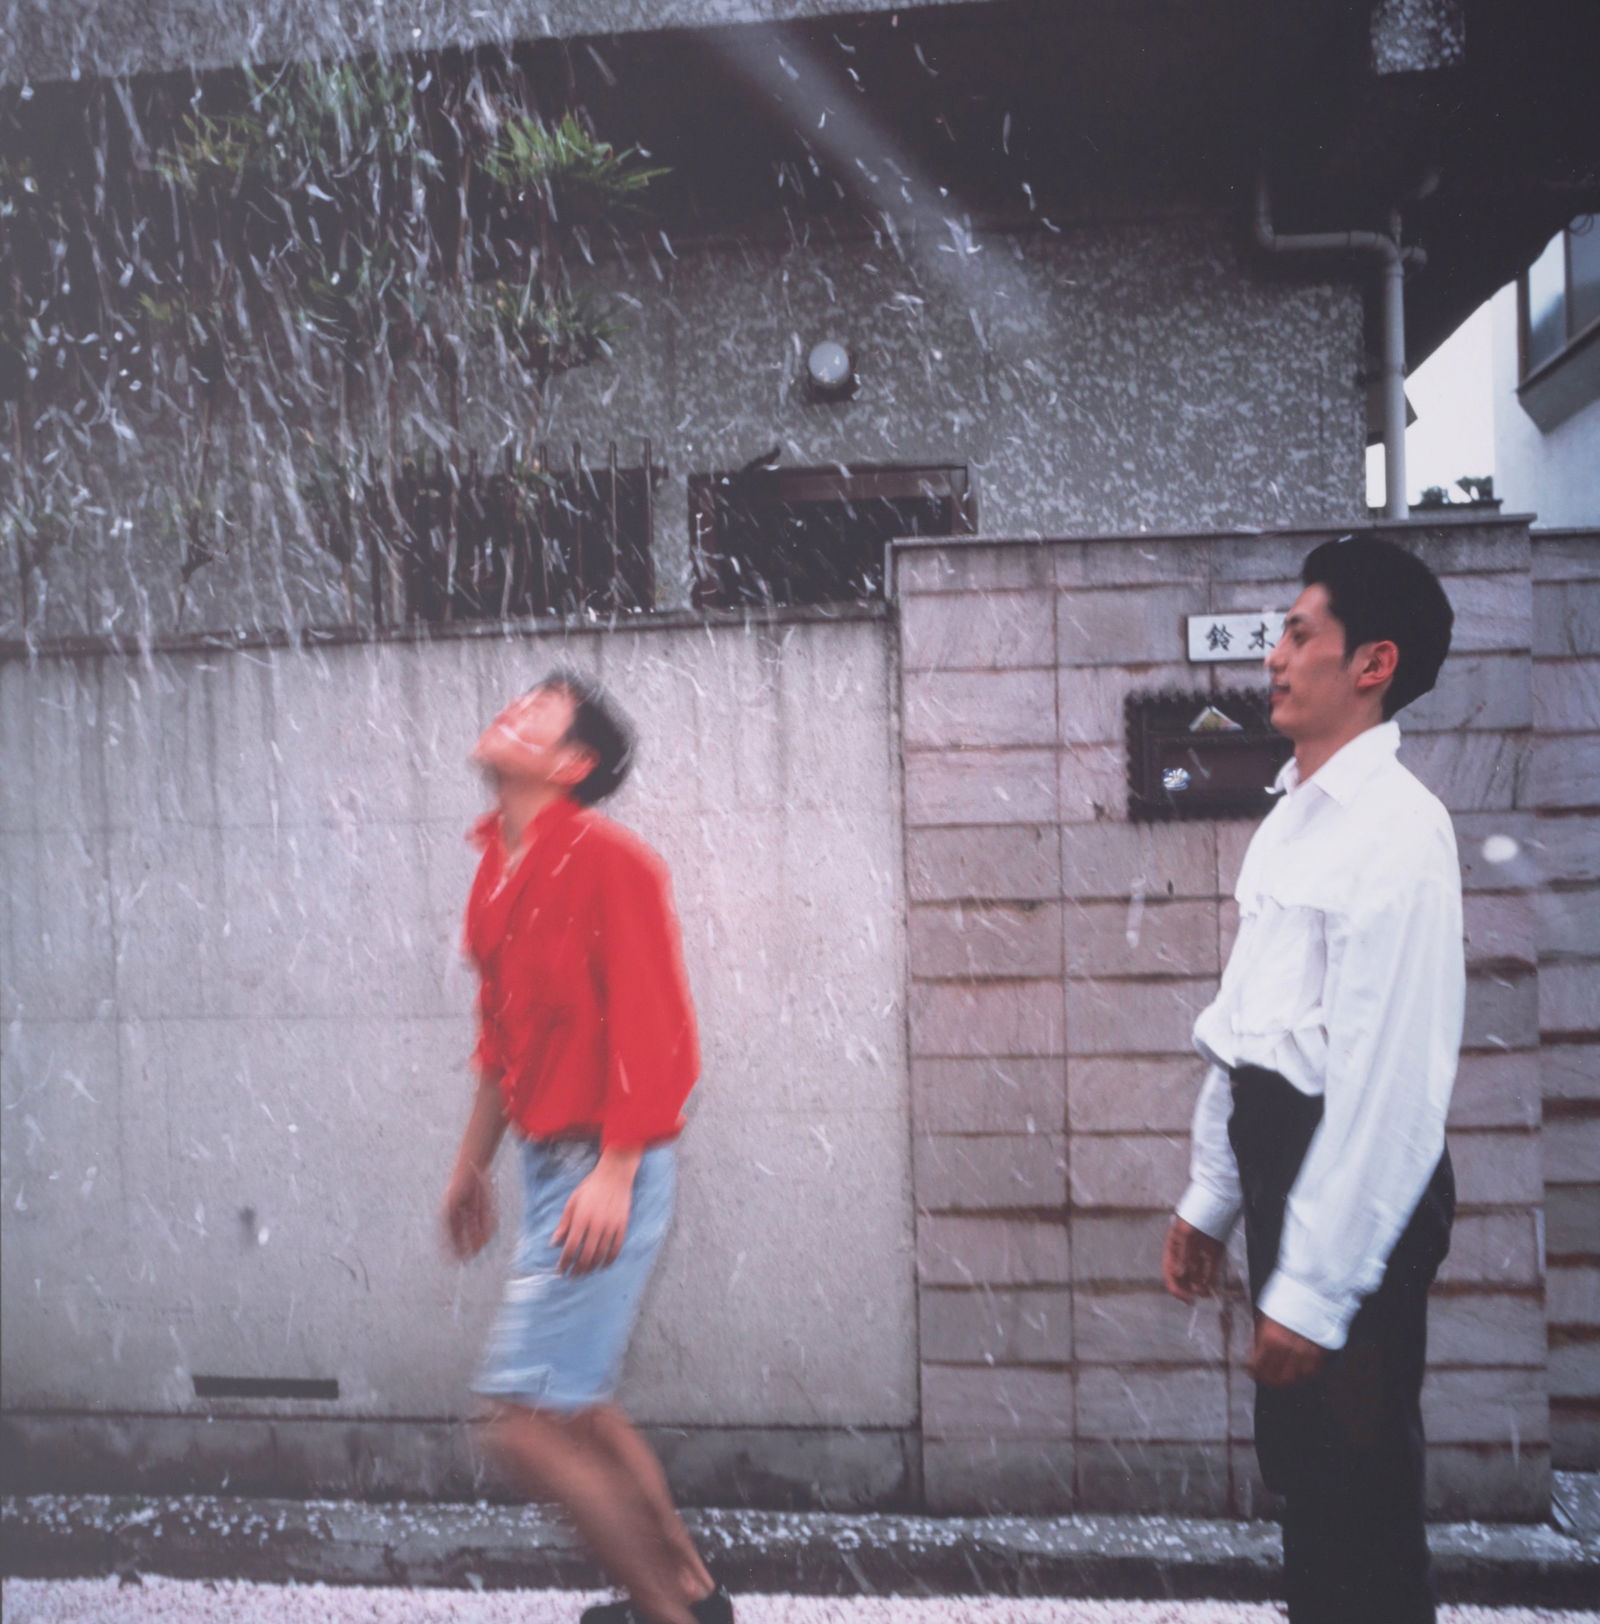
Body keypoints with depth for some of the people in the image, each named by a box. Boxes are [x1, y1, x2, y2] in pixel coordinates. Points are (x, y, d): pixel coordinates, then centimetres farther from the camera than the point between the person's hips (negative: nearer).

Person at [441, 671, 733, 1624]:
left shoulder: (606, 860, -15)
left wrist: (615, 1174, -23)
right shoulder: (502, 870, 11)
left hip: (601, 1171, -9)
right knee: (572, 1405, 20)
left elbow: (652, 1028, -20)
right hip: (549, 1161, 9)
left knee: (524, 1422, -4)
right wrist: (474, 1164, 21)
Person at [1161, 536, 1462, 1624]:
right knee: (1299, 1463, 22)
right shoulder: (1296, 815, 11)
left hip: (1357, 1180, -8)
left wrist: (1312, 1290, -19)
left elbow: (1389, 1077, -21)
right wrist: (1211, 1198, 16)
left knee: (1362, 1491, 8)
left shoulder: (1397, 829, -17)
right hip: (1279, 1157, 9)